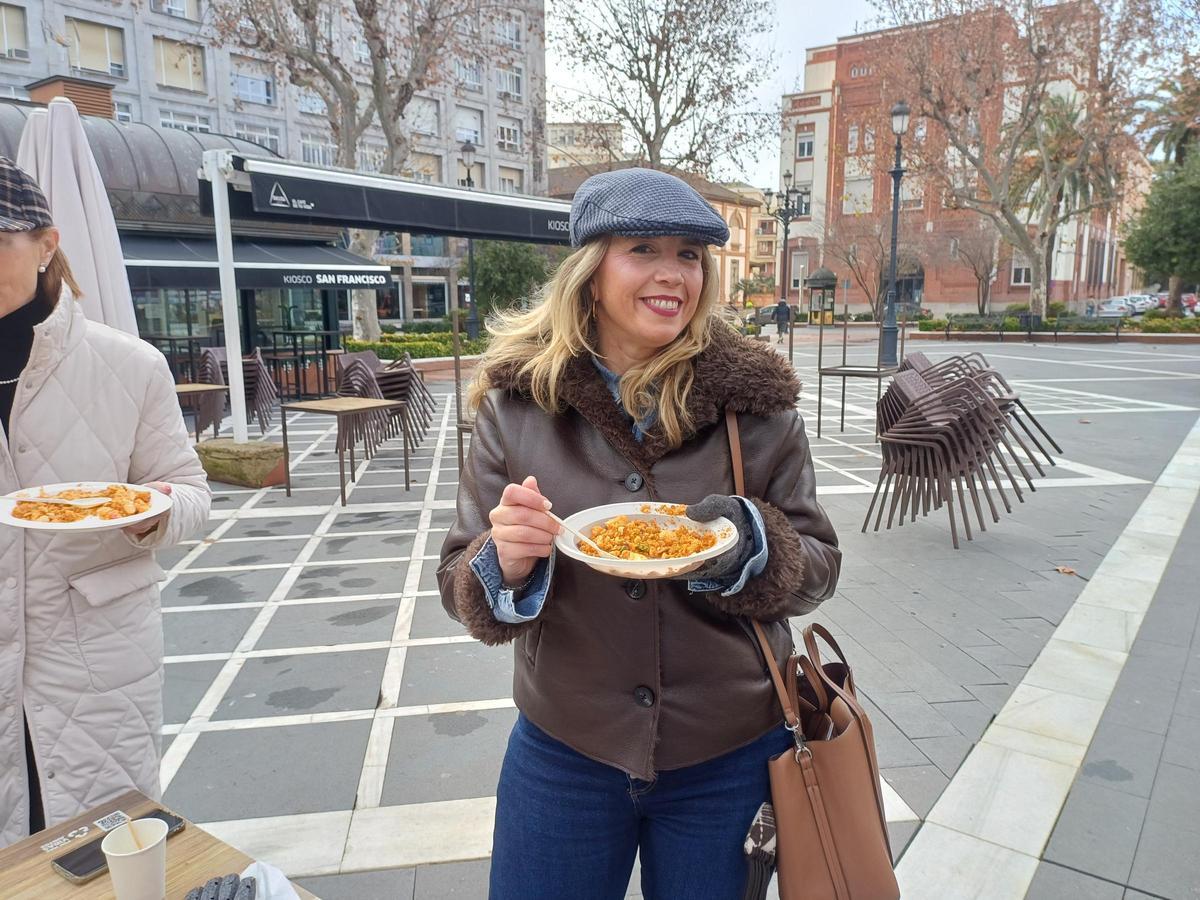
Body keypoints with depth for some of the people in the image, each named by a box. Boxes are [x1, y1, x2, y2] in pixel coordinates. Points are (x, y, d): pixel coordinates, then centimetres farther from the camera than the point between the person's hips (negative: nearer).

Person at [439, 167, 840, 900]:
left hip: (729, 760, 0)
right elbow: (464, 589, -6)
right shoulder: (517, 401, -10)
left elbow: (818, 569, -3)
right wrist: (506, 565, -28)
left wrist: (753, 546, -25)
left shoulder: (754, 400, -11)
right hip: (563, 754, 1)